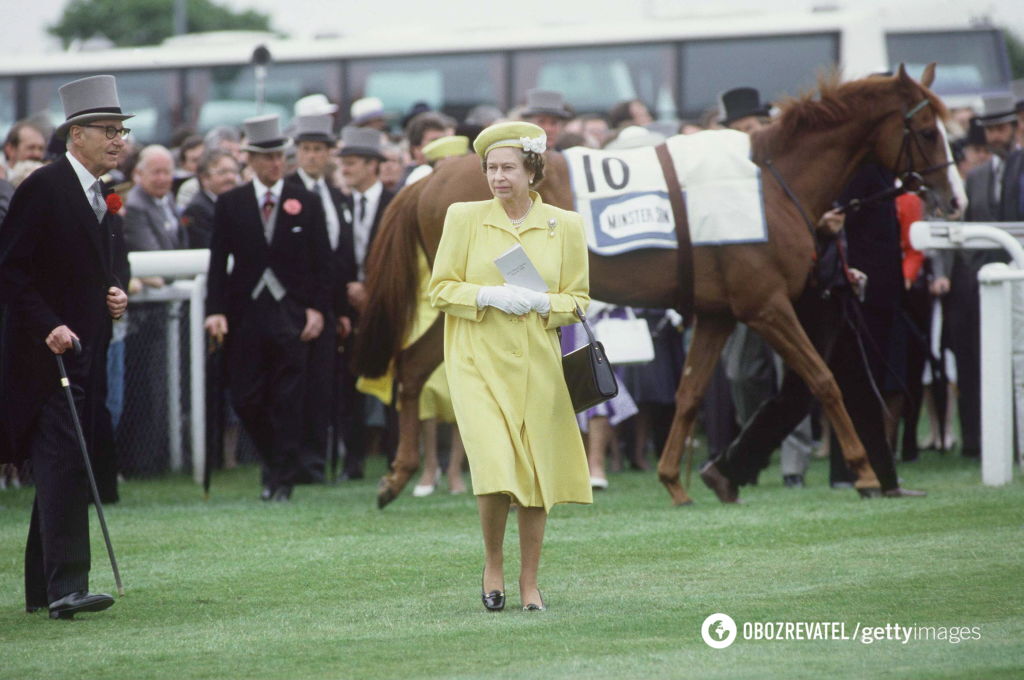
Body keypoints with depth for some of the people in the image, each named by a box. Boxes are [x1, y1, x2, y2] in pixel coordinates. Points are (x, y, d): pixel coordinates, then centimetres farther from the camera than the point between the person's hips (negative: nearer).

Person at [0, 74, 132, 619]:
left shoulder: (105, 197, 15)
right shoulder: (44, 188, -11)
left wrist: (118, 295, 7)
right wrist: (48, 327, -22)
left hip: (87, 355, 9)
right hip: (46, 351, -9)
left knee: (60, 471, 12)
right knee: (63, 465, -16)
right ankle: (65, 587, -21)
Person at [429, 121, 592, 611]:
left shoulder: (564, 226, 4)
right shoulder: (464, 218, 1)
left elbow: (577, 299, 8)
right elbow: (441, 290, 2)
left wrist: (540, 302, -12)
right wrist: (489, 296, -15)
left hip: (537, 366, 2)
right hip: (479, 364, -2)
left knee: (537, 475, 4)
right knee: (495, 469, -16)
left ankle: (530, 582, 18)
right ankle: (493, 565, 8)